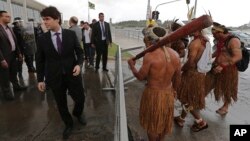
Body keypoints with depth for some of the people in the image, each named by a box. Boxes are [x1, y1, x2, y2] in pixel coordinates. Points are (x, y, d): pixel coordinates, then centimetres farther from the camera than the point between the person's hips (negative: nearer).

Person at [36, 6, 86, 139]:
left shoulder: (71, 34, -4)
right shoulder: (42, 38, -2)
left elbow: (79, 52, 2)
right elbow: (40, 60, 3)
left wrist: (79, 64, -17)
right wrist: (40, 79, 3)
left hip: (72, 74, 0)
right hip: (54, 77, 1)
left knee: (80, 98, 9)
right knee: (61, 103, 13)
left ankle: (77, 114, 45)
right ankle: (68, 124, 39)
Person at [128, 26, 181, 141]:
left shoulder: (150, 55, -23)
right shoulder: (175, 55, -6)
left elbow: (140, 77, -13)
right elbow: (177, 78, 4)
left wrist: (131, 65, 4)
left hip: (153, 94, -5)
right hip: (168, 94, 6)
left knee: (152, 123, 19)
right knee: (163, 121, 27)